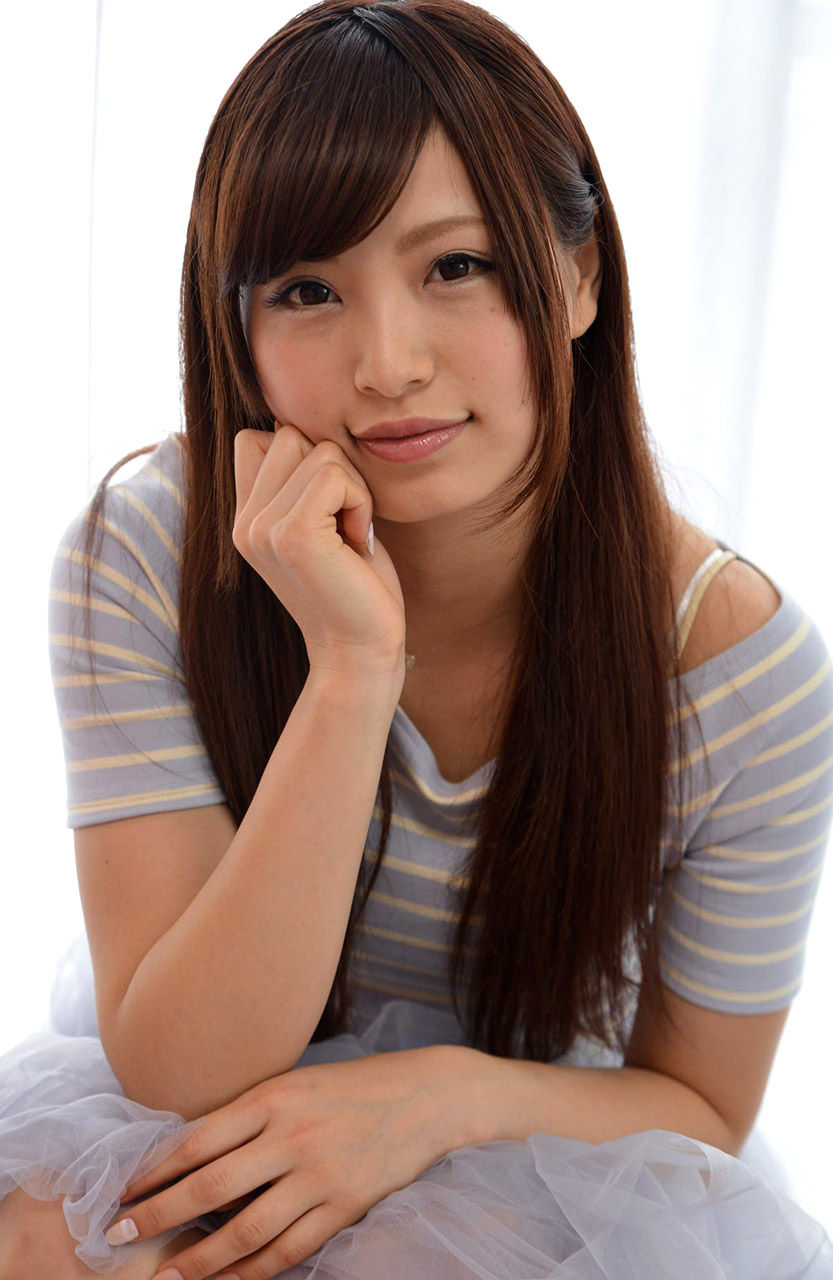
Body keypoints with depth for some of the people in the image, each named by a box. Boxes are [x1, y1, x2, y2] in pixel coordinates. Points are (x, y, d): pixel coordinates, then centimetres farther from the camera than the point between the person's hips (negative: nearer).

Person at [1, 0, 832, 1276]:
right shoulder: (148, 552, -21)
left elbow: (701, 1106, -7)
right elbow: (177, 1074, -24)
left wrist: (455, 1091, -28)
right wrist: (350, 669, -36)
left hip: (537, 1135, 1)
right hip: (192, 1131, 0)